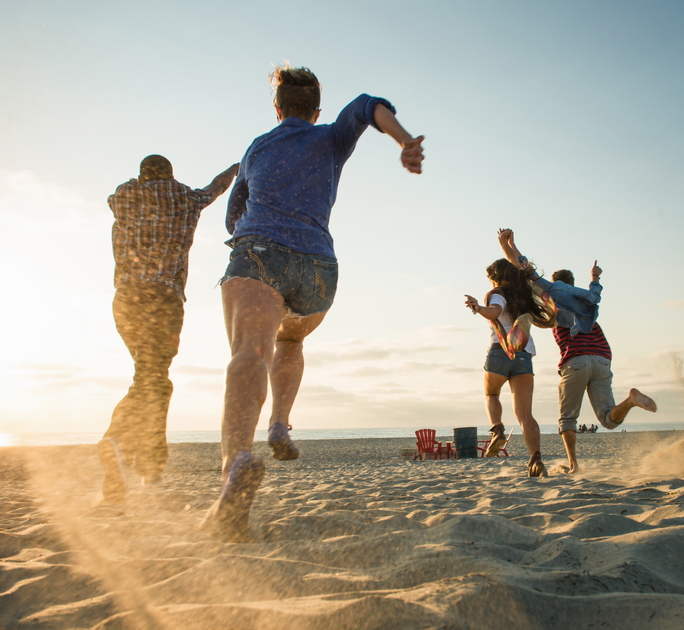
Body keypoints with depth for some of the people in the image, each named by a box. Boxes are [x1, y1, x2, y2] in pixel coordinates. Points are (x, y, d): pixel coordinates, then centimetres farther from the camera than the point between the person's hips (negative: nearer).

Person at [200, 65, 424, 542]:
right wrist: (407, 141, -16)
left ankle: (237, 461, -54)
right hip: (316, 268, 1)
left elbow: (234, 219, 40)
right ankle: (280, 427, 12)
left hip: (257, 256, -1)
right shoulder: (331, 139, 24)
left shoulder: (256, 150, 31)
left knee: (251, 354, -25)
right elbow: (366, 107, 2)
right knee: (290, 339, 31)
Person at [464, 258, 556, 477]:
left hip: (500, 353, -4)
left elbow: (494, 311, -25)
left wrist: (478, 308, -41)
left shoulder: (499, 295, 2)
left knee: (491, 395, 25)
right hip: (524, 358, 4)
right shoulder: (528, 296, 21)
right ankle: (536, 458, -20)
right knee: (525, 414, 0)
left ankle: (497, 431, 0)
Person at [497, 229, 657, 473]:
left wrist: (507, 243, 16)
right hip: (602, 360, 4)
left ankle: (573, 463, -6)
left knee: (567, 417, 8)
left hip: (575, 361, -4)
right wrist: (595, 277, 70)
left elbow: (524, 270, 11)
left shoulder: (552, 292, 14)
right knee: (609, 419, 2)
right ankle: (631, 399, -26)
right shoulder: (586, 297, 28)